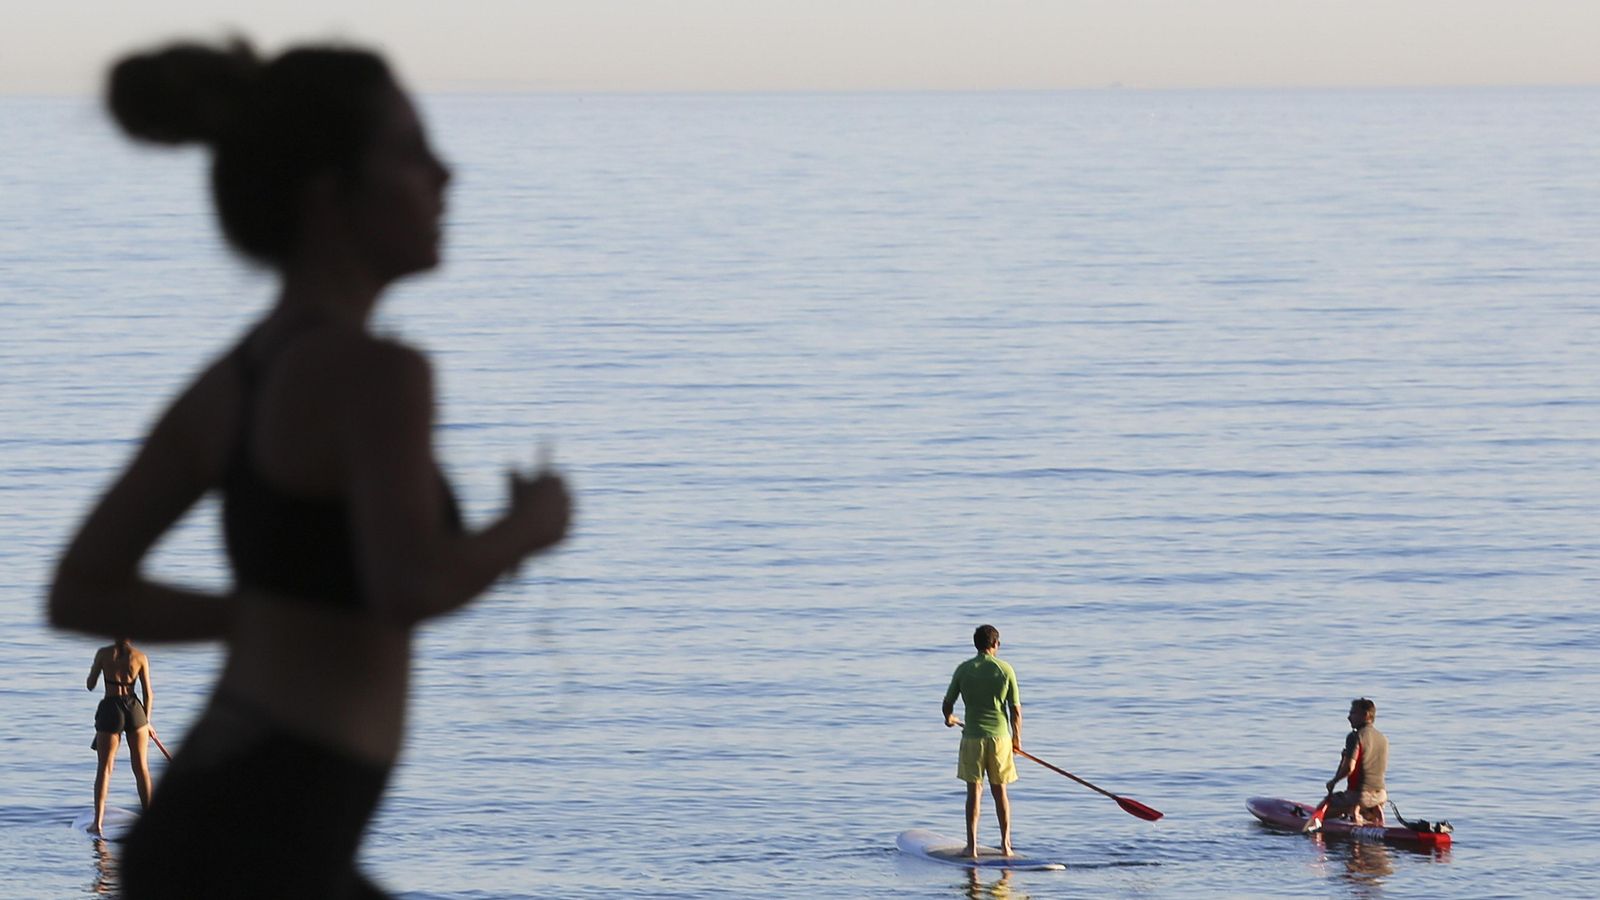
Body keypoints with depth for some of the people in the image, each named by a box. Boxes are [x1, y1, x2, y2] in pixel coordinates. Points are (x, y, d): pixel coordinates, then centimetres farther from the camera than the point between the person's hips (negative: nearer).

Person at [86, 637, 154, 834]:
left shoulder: (103, 654, -4)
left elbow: (90, 685, 4)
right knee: (141, 768, 11)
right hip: (134, 709, 1)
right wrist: (147, 721, 11)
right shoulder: (140, 657, -1)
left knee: (104, 768, 4)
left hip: (110, 709, -1)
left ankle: (98, 821, -7)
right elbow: (148, 693, 0)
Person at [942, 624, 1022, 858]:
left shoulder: (964, 670, -2)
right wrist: (1017, 738, 14)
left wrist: (949, 718, 28)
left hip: (972, 737, 0)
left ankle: (972, 845, -1)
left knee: (974, 790, 4)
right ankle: (1006, 844, 12)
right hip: (999, 736, 0)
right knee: (1000, 790, 11)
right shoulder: (1005, 670, -2)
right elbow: (1016, 709, 0)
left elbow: (948, 703, 4)